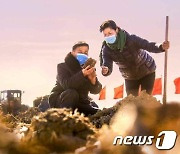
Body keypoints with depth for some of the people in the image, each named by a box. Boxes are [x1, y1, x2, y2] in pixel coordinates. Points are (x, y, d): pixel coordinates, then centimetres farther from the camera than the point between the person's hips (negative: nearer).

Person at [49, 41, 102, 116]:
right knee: (71, 93, -35)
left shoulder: (88, 68, 1)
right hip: (60, 100, -4)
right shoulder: (63, 66, -9)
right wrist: (82, 74, -42)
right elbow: (65, 84, -30)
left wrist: (93, 80, -33)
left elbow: (96, 90, -10)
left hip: (80, 102, 4)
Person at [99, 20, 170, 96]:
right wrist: (105, 71, -54)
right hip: (130, 77, 3)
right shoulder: (106, 50, -21)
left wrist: (161, 47, -57)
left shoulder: (131, 39, -31)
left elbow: (149, 46, -35)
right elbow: (107, 66, -28)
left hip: (147, 72, -3)